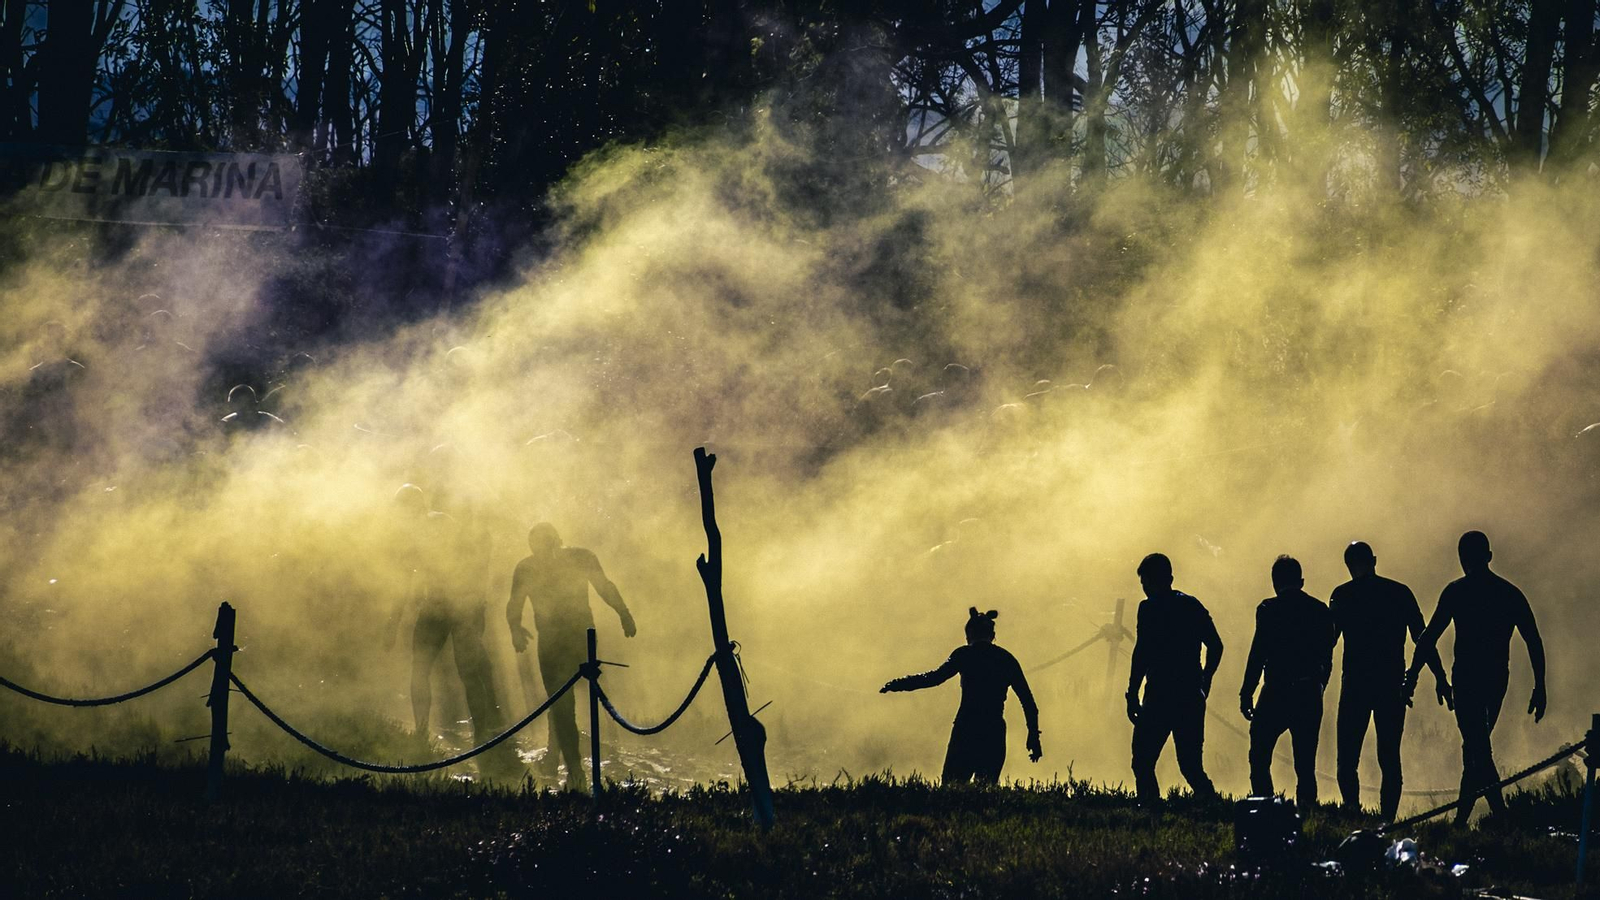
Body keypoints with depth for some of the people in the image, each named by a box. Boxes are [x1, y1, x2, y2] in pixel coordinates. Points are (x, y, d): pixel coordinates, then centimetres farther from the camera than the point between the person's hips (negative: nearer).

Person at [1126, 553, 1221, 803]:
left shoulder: (1150, 608, -6)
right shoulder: (1192, 606, 12)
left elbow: (1141, 654, -13)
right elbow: (1216, 646, 14)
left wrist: (1132, 695, -11)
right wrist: (1204, 680, 25)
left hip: (1160, 697, -6)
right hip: (1192, 698, 6)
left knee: (1143, 763, 0)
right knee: (1191, 766, 11)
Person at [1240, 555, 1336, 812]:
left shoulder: (1269, 609, -6)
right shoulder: (1320, 610, 7)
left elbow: (1258, 653, -9)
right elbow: (1327, 657, 11)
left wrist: (1246, 693, -5)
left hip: (1277, 693, -4)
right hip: (1310, 694, 4)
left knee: (1259, 755, 5)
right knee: (1306, 762, 10)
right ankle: (1305, 809, 5)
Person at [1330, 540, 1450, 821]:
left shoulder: (1342, 595, 1)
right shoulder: (1400, 593, 6)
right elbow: (1422, 638, 4)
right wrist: (1440, 678, 7)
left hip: (1355, 684, -2)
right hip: (1393, 686, 2)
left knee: (1348, 757, 2)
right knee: (1389, 758, 9)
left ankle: (1352, 806, -19)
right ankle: (1387, 819, 2)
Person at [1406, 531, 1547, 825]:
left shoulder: (1458, 591, -3)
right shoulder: (1510, 593, 12)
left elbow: (1429, 637, -7)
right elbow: (1534, 642, 8)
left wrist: (1412, 676, -2)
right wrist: (1539, 687, 9)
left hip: (1467, 679, -6)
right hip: (1498, 679, 6)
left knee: (1477, 749, -8)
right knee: (1477, 748, 17)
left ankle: (1502, 818, -20)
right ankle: (1461, 819, 21)